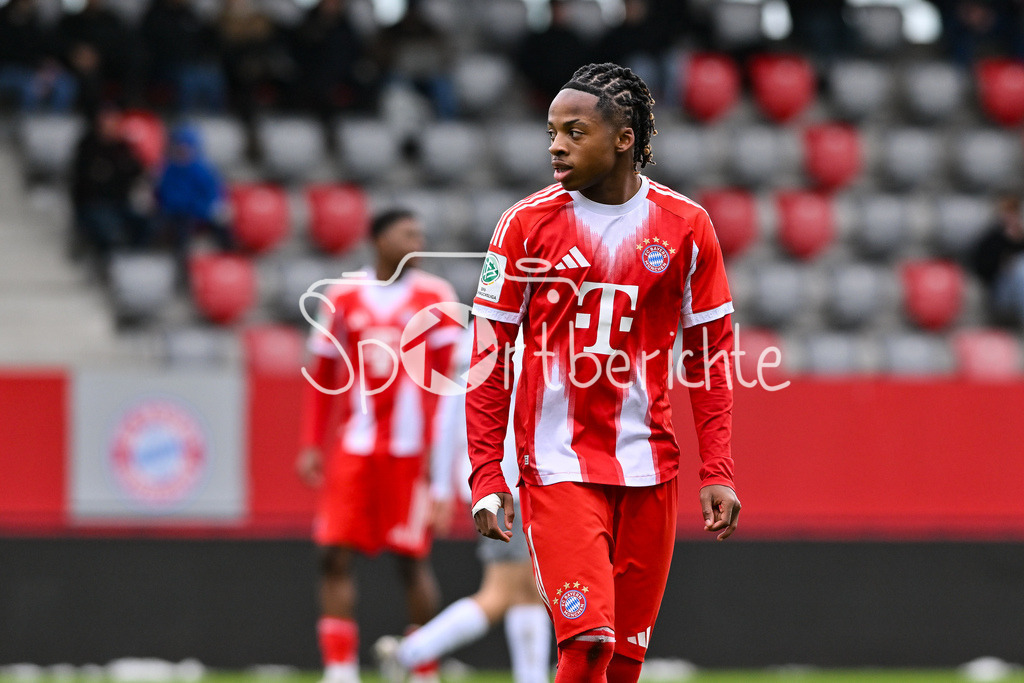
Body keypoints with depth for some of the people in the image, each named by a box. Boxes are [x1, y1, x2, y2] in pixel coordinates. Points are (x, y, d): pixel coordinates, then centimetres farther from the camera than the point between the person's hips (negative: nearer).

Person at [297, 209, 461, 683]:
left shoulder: (434, 297, 2)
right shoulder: (343, 299, 8)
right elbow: (323, 377, 14)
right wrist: (311, 445, 7)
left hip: (412, 449, -2)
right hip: (355, 448, 3)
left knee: (412, 559, 0)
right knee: (335, 553, -5)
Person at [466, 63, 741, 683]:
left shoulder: (686, 226, 3)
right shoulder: (528, 224, -1)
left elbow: (711, 355, 8)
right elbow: (490, 354, 2)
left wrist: (718, 472, 1)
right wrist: (486, 475, -5)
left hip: (649, 466, 2)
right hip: (557, 463, -2)